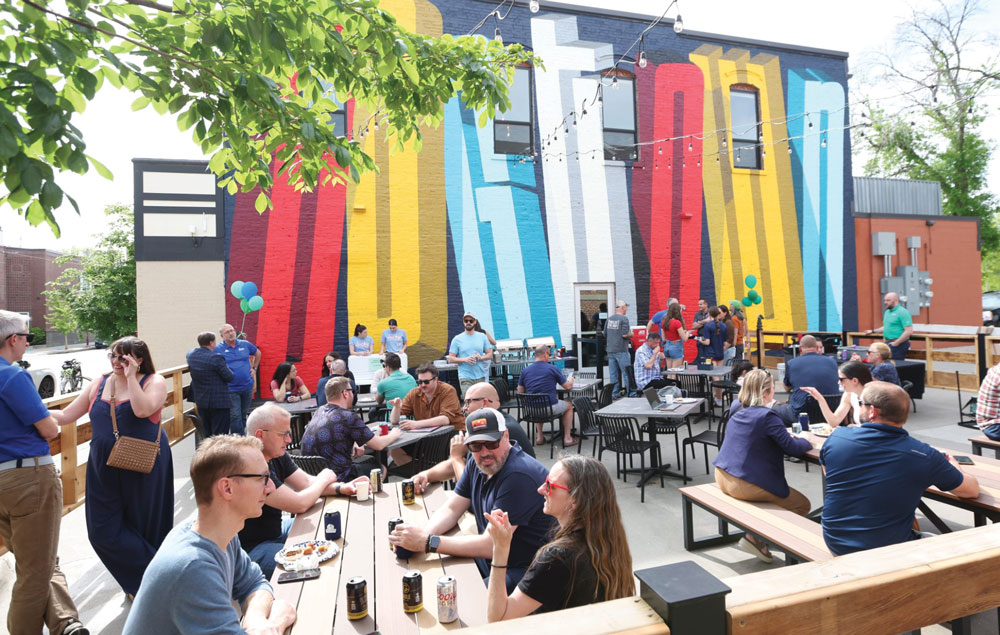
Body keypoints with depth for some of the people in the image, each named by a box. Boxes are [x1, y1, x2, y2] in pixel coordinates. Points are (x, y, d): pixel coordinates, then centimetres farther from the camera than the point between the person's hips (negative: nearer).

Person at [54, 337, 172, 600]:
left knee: (146, 524, 6)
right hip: (104, 468, 5)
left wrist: (131, 377, -20)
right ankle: (151, 575, 19)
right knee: (103, 530, 4)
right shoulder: (99, 384, 7)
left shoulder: (154, 382, -7)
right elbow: (67, 415, 12)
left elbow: (142, 410, -25)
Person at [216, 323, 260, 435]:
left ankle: (242, 437, 27)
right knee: (235, 416, -7)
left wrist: (254, 368, 14)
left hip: (247, 386, 4)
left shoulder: (245, 344, 5)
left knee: (243, 415, 14)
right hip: (230, 389, -4)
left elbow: (258, 353, 22)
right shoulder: (218, 349, -5)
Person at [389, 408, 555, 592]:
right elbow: (451, 509, 4)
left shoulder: (519, 476, -27)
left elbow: (492, 545, -28)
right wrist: (423, 533, -18)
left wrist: (428, 542, -29)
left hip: (521, 571, -8)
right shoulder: (477, 465, 3)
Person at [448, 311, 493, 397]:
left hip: (481, 376, 3)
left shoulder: (482, 336, 10)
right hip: (465, 377, -3)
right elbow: (450, 358, 0)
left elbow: (490, 355, 10)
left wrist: (481, 357, -11)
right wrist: (465, 359, -15)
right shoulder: (457, 339, 3)